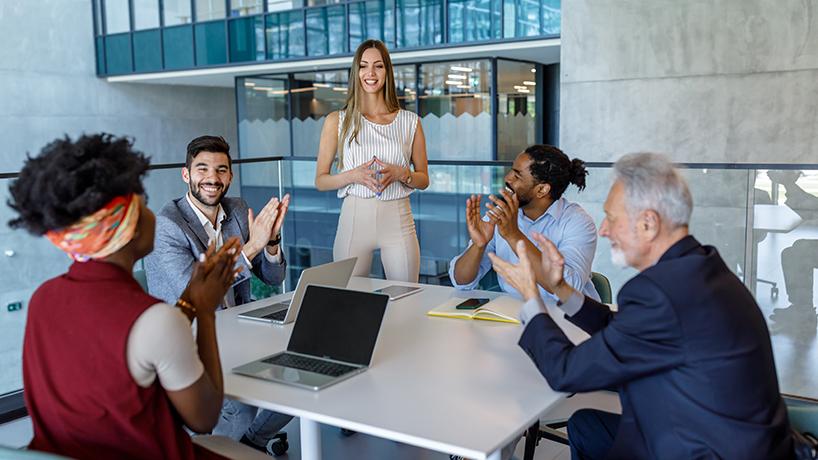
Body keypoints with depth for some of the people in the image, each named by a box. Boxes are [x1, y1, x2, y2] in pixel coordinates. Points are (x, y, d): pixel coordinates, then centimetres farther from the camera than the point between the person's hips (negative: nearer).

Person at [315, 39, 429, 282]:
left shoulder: (410, 122, 6)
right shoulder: (337, 121, 3)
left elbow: (423, 179, 12)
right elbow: (320, 181, 4)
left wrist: (401, 174, -9)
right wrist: (354, 175, -13)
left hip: (398, 218, 1)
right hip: (354, 217, -1)